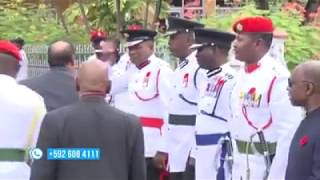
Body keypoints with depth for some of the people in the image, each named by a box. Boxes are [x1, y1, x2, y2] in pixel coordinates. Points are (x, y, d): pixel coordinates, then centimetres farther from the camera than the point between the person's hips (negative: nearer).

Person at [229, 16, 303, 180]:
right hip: (241, 165, 9)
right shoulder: (242, 74, 8)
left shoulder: (278, 77, -19)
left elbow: (288, 133, -21)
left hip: (266, 165, -8)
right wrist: (235, 162, 16)